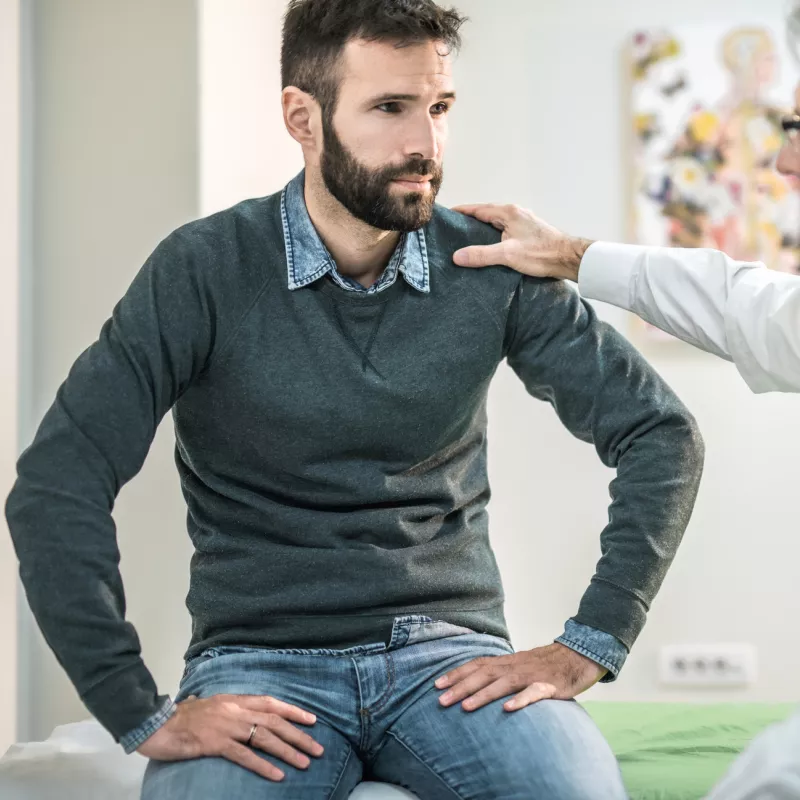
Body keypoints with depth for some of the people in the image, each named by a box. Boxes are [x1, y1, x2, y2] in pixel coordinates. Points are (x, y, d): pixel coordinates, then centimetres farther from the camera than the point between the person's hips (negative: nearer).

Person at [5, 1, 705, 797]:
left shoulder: (492, 269, 1)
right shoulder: (204, 271, -5)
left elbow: (660, 433, 6)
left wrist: (587, 645, -3)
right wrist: (144, 716, -15)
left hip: (450, 653, 2)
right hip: (261, 663, -2)